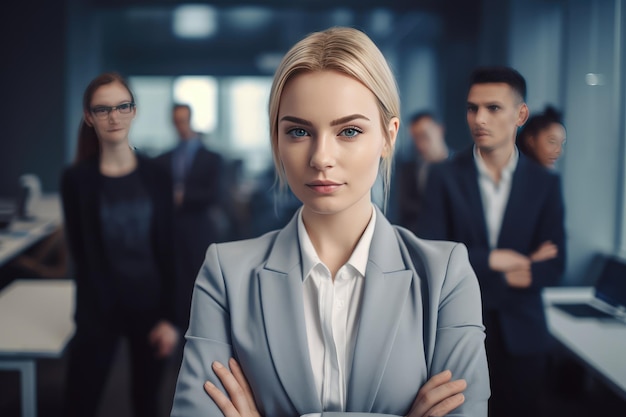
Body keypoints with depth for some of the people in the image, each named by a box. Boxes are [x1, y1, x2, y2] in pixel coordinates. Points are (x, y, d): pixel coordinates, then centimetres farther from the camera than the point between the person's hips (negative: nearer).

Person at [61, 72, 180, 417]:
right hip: (98, 310, -1)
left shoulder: (154, 175, -1)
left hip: (151, 305, 2)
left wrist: (169, 317, -7)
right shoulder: (76, 178, -5)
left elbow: (164, 250, -2)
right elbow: (80, 252, -2)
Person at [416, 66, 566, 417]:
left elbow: (554, 267, -5)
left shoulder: (546, 183, 0)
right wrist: (490, 260, -18)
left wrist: (476, 279, -15)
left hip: (522, 335, 2)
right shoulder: (446, 177, -4)